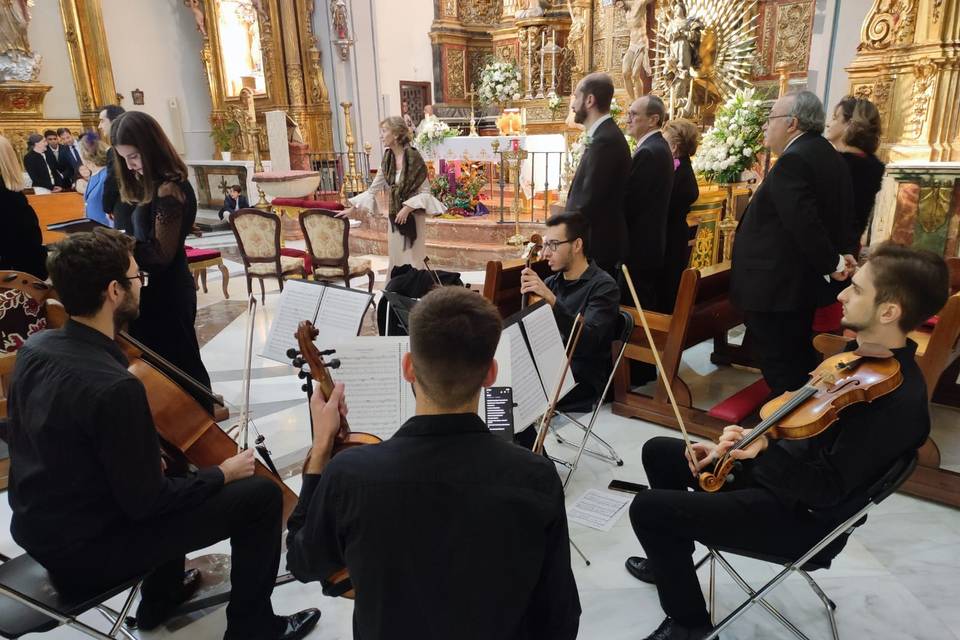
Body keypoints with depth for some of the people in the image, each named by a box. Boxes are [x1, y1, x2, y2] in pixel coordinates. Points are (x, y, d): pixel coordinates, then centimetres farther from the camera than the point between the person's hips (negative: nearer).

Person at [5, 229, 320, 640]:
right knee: (261, 495, -8)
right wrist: (221, 474, -9)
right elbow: (145, 502, -24)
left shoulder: (34, 347, -4)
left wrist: (148, 456, 13)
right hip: (85, 551, -9)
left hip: (37, 526, 9)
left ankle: (161, 597, 41)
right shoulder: (114, 386, -31)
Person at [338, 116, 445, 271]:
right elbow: (373, 189, 11)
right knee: (396, 258, 10)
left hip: (412, 216, -6)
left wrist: (407, 208, -22)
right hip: (394, 216, 6)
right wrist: (353, 209, 8)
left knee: (412, 259, -1)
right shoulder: (387, 160, 4)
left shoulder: (413, 158, -14)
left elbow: (425, 192, -12)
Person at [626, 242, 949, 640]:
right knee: (658, 452, 13)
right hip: (781, 469, 9)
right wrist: (750, 441, 3)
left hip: (800, 515, -9)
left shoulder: (897, 399, -28)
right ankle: (674, 560, 33)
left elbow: (826, 489, -26)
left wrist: (765, 449, -40)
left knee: (647, 508, -16)